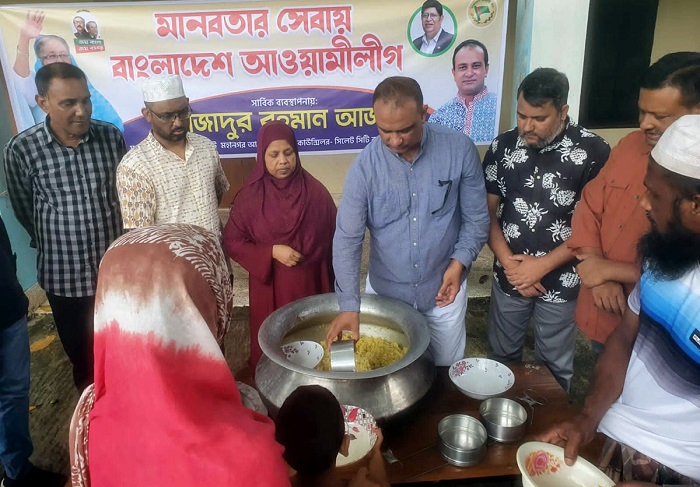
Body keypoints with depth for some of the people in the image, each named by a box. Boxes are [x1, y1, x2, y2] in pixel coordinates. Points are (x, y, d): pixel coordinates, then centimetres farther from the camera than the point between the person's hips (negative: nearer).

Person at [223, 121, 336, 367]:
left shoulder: (315, 191, -5)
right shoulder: (250, 196, -7)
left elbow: (333, 239, 0)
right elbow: (232, 242, -4)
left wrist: (335, 285, 3)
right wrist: (272, 252, -17)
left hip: (311, 283, 1)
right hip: (269, 286, 0)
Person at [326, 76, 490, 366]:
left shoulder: (459, 149, -15)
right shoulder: (365, 166, -16)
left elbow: (476, 218, -5)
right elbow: (347, 239, -16)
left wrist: (459, 263, -17)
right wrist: (349, 305, -22)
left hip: (443, 288, 0)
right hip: (385, 291, 0)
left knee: (447, 371, 20)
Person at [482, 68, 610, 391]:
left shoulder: (593, 152, -14)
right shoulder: (503, 146, -5)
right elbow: (487, 211, -2)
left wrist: (542, 265, -16)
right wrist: (509, 263, -12)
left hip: (561, 281, -2)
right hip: (509, 277, 2)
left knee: (554, 364, 17)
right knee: (502, 356, 19)